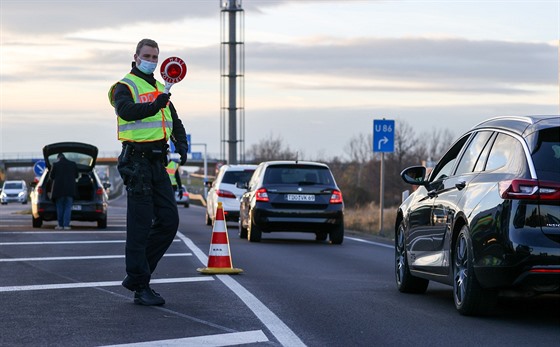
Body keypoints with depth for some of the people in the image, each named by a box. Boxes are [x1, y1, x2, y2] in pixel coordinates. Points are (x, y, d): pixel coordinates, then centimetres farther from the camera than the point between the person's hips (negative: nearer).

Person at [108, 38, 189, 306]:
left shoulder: (160, 89, 21)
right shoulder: (125, 87, -3)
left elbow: (175, 121, 22)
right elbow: (127, 110, -24)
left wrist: (181, 143, 2)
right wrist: (154, 106, -40)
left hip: (158, 162, 8)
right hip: (137, 161, -8)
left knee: (169, 221, 4)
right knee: (140, 226, -6)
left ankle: (135, 274, 15)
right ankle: (140, 287, -1)